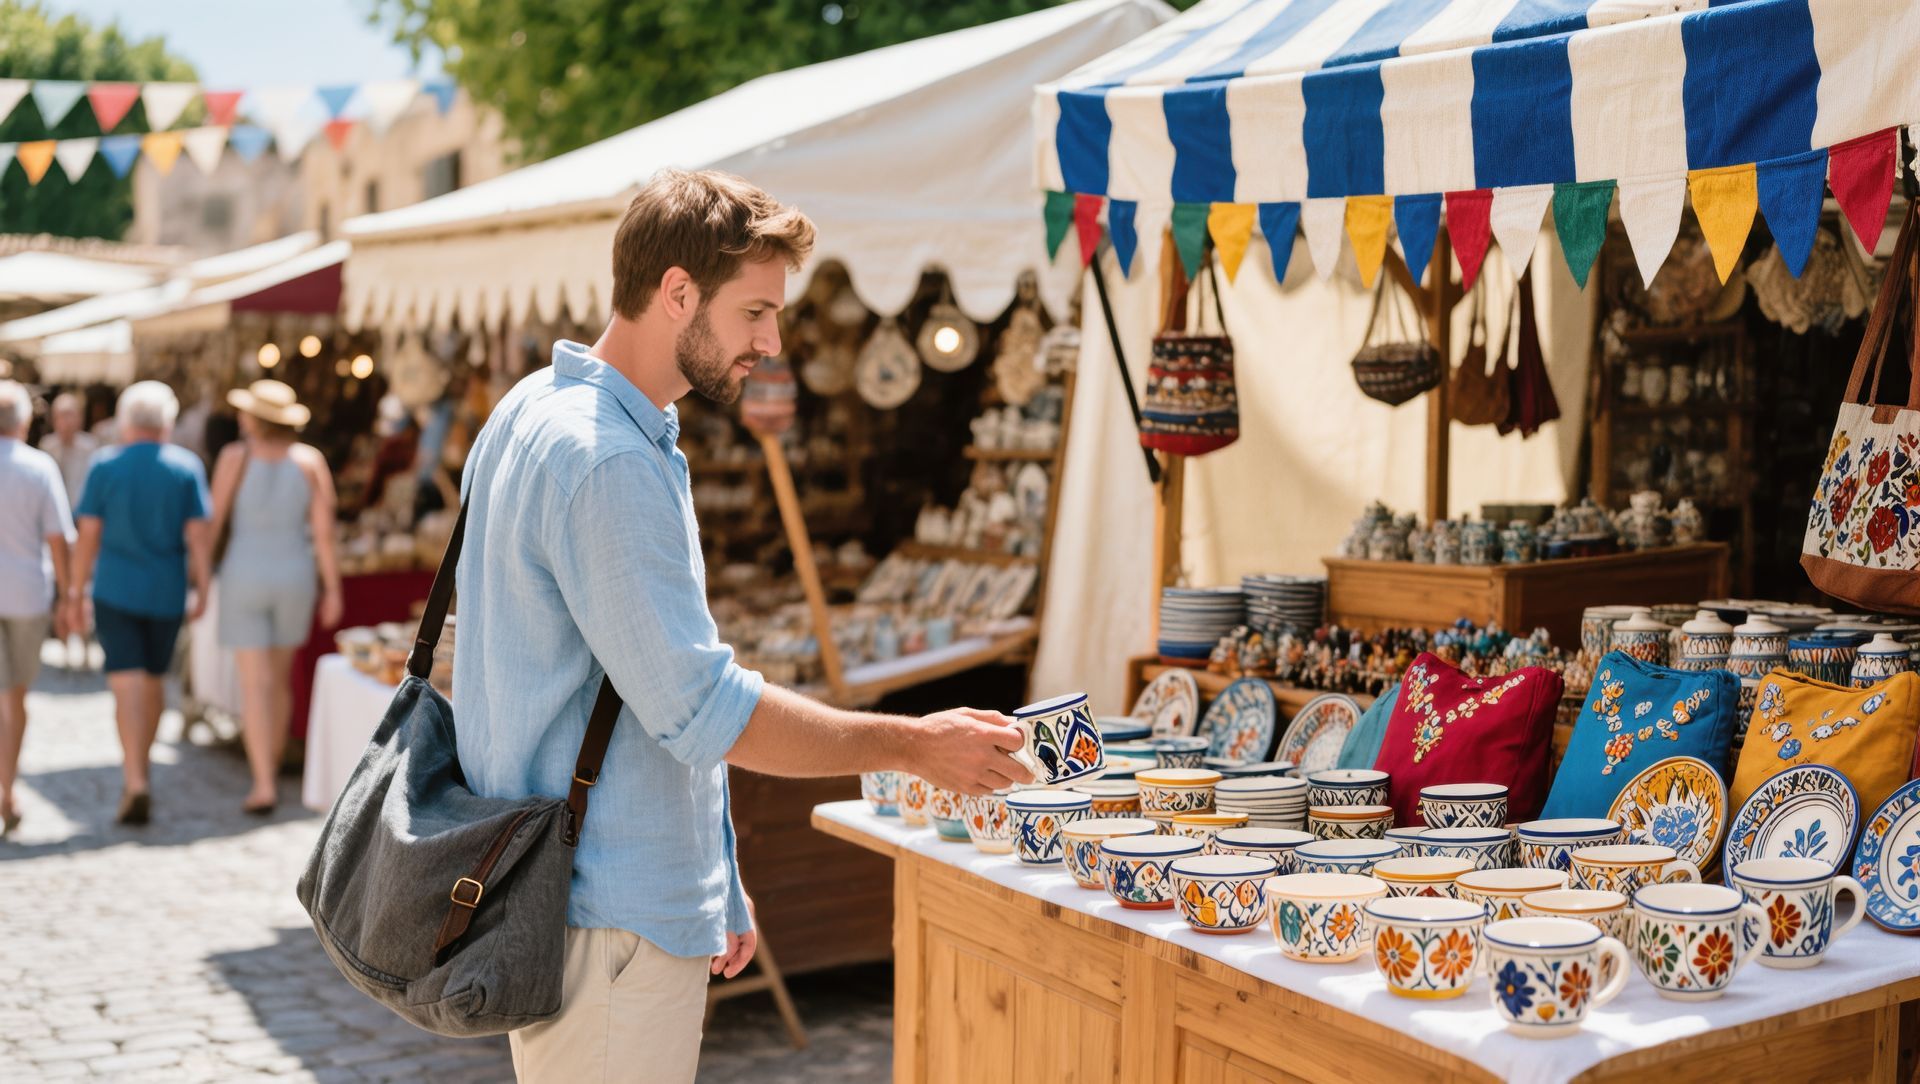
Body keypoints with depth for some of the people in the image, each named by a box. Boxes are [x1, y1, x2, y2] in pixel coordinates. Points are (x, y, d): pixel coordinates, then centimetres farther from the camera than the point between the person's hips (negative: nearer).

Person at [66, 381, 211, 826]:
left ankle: (136, 784, -15)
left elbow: (88, 535, -3)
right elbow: (198, 534, -6)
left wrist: (76, 592, 4)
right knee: (155, 679, 17)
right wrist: (201, 588, 2)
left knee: (128, 682, -4)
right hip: (167, 592, 2)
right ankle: (138, 762, 33)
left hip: (116, 589, -2)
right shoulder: (187, 467, -2)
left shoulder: (104, 465, -4)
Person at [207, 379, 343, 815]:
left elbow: (214, 521, -6)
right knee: (281, 676, 18)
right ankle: (271, 765, 31)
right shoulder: (310, 461, -5)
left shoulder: (235, 457, -10)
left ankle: (263, 786, -8)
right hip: (295, 575, 3)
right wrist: (332, 587, 0)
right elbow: (324, 531, -7)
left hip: (244, 577, -2)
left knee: (255, 683, -2)